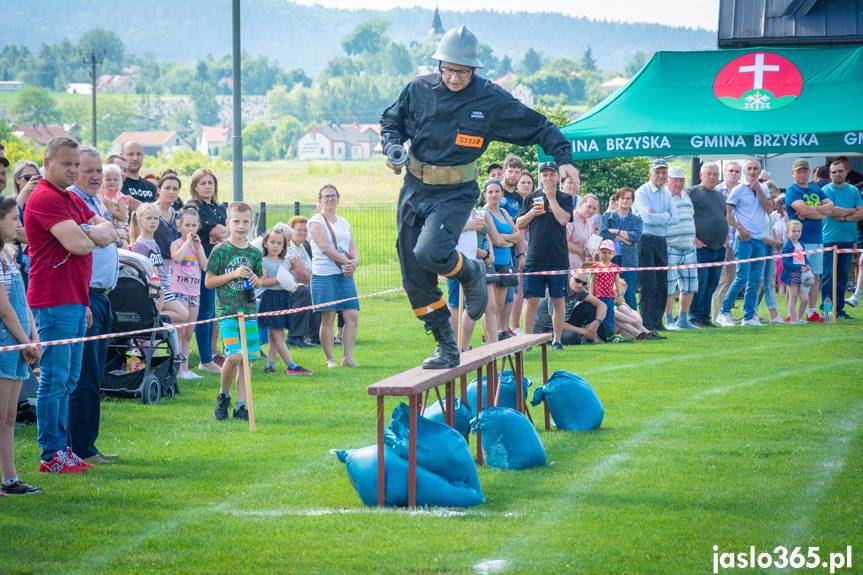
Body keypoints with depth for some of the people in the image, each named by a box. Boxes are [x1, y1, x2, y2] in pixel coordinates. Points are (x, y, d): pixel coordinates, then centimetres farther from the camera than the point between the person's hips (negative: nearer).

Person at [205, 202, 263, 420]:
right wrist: (233, 274, -13)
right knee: (234, 356, -17)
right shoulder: (220, 251, -3)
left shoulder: (254, 253, 10)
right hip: (227, 311, -5)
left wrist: (256, 280, -1)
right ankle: (223, 396, 6)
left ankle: (241, 406, 10)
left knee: (246, 359, 3)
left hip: (249, 310, 5)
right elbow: (209, 281, -3)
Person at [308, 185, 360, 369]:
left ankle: (348, 357, 1)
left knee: (352, 315, -4)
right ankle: (330, 359, 2)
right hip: (324, 275, -6)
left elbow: (353, 248, 14)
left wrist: (355, 261, -8)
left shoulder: (344, 223, 19)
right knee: (328, 318, -5)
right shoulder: (316, 222, 0)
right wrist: (346, 260, -14)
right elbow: (325, 247, -12)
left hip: (345, 275, 6)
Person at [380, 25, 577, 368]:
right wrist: (393, 147, -4)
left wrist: (564, 159, -11)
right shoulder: (419, 90, -1)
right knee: (415, 280, 2)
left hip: (455, 195, -4)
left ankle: (470, 273, 5)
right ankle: (447, 348, 15)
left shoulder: (490, 99, -8)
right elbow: (391, 121, 16)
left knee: (430, 253, -29)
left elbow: (539, 128, 1)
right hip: (415, 189, 4)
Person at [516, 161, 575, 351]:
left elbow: (563, 219, -11)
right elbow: (519, 224, 12)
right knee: (531, 299, -1)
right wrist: (531, 213, -6)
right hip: (534, 257, 1)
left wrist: (551, 197, -6)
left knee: (558, 300, 3)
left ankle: (556, 339, 10)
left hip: (558, 258, -1)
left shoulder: (564, 198, 7)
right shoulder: (532, 198, 12)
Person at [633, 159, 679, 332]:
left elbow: (674, 219, 2)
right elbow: (648, 218, -20)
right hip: (645, 240, -7)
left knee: (662, 284, 8)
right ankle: (647, 324, -6)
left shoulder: (667, 194, 13)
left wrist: (657, 217, -12)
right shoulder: (642, 192, -8)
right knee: (648, 285, -8)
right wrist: (666, 216, -8)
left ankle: (657, 322, 14)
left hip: (661, 241, 7)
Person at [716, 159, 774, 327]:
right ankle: (724, 312, -4)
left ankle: (749, 316, 12)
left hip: (759, 239, 6)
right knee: (742, 277, -12)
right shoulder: (738, 190, -3)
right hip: (744, 239, -6)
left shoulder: (763, 189, 13)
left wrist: (758, 190, -6)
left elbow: (769, 209, 0)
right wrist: (740, 228, -15)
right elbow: (727, 213, -5)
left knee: (755, 281, 6)